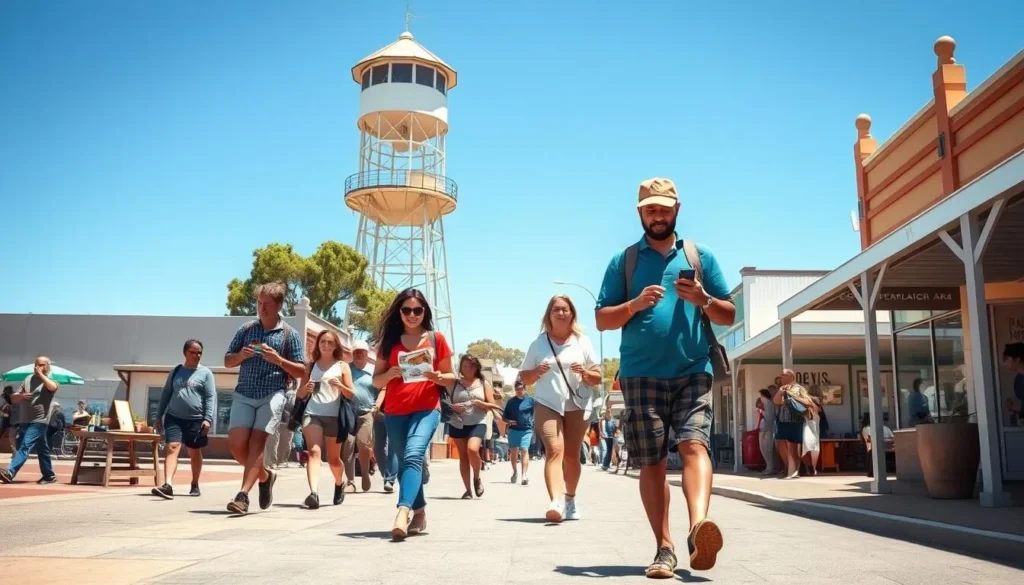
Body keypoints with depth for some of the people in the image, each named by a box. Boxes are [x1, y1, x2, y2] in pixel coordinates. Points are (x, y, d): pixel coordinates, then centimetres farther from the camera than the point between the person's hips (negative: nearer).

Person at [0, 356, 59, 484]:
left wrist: (41, 374, -18)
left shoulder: (49, 381, -1)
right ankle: (49, 475, 18)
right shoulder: (28, 380, 14)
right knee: (42, 450, 12)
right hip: (25, 421, 6)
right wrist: (21, 395, -8)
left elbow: (53, 387, -28)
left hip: (38, 421, -6)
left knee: (25, 446, -17)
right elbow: (13, 398, 15)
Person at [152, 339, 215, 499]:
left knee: (195, 453, 11)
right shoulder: (175, 371, 11)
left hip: (196, 420, -2)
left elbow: (211, 397, -4)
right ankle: (168, 485, -27)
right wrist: (159, 416, 13)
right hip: (174, 417, 2)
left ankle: (195, 485, 27)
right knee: (172, 448, -16)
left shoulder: (206, 373, 2)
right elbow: (166, 394, 16)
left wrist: (208, 419, -14)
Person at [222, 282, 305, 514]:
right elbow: (227, 362, 17)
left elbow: (301, 372, 3)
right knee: (236, 444, -5)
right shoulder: (245, 329, 13)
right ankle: (265, 475, 21)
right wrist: (241, 355, -5)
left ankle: (243, 495, -12)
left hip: (272, 395, -3)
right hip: (243, 394, 4)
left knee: (257, 442, -13)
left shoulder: (290, 335, 4)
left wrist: (278, 359, -13)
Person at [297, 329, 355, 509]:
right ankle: (314, 493, -35)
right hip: (312, 414, 1)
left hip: (334, 416, 0)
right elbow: (300, 395, 14)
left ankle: (340, 484, 40)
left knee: (333, 458, 11)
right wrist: (305, 389, -9)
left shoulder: (342, 366, 7)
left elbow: (351, 394, 3)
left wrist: (340, 385, -17)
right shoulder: (310, 366, 12)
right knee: (314, 451, -20)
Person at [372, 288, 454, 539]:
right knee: (405, 462, 9)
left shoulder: (436, 339, 5)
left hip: (427, 408, -3)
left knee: (413, 456, -24)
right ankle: (419, 512, 26)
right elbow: (376, 380, 9)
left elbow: (450, 376, 11)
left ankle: (403, 512, -34)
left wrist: (438, 377, -12)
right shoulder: (390, 341, 9)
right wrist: (390, 374, -13)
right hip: (395, 412, 3)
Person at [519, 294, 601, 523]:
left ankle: (570, 499, 28)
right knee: (554, 451, -18)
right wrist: (536, 372, -12)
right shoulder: (538, 343, 6)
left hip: (577, 405, 1)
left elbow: (598, 377, 7)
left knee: (571, 455, 7)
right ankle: (556, 502, -31)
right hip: (547, 404, -1)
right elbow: (524, 377, 10)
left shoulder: (583, 342, 7)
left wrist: (585, 373, -15)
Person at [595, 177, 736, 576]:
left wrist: (704, 300, -8)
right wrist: (634, 304, -11)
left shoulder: (700, 256, 14)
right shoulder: (623, 261, 12)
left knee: (694, 445, -19)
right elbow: (603, 320, 8)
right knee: (651, 462, 0)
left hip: (693, 372, 0)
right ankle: (665, 549, 4)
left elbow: (729, 316, 13)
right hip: (641, 375, 0)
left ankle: (698, 530, -34)